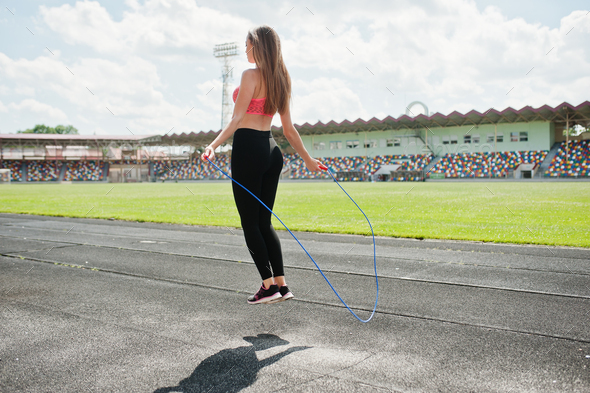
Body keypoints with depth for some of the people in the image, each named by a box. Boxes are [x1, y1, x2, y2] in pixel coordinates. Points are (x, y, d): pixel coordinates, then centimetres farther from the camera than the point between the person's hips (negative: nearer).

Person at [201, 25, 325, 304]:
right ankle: (281, 284, 12)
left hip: (248, 149, -8)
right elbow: (289, 129, 14)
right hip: (271, 151, 8)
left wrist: (213, 145, -25)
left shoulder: (251, 75, -7)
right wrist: (307, 159, 22)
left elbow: (236, 119, -17)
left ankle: (268, 286, -1)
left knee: (250, 223, 0)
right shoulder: (280, 80, 15)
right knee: (264, 222, 13)